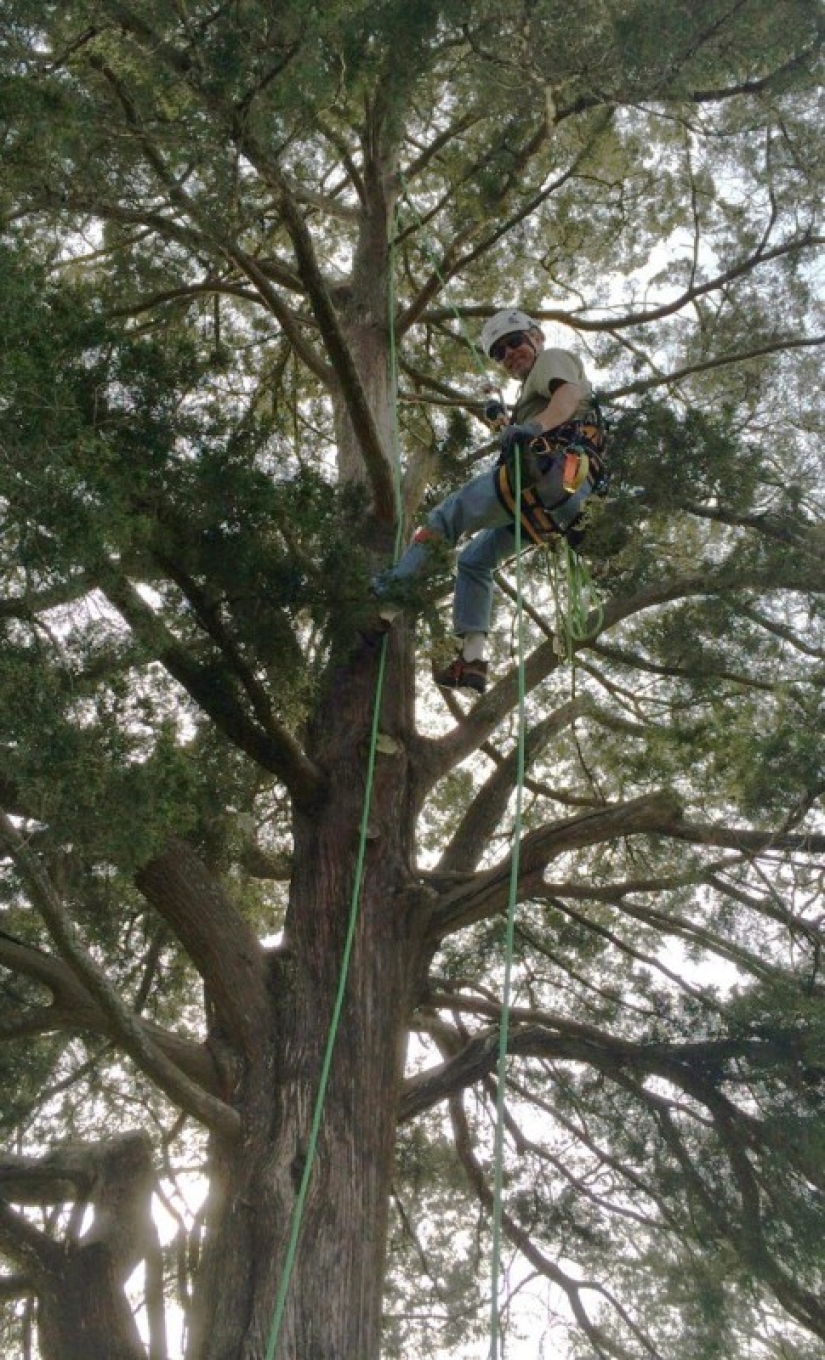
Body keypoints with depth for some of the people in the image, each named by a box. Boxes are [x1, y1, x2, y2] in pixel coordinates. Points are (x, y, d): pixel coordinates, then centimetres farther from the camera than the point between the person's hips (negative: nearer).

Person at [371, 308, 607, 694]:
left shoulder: (553, 358, 13)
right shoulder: (533, 390, 40)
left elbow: (569, 395, -11)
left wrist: (536, 426, -29)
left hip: (550, 467, -9)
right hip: (568, 500, 9)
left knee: (444, 519, -5)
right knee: (475, 561, 15)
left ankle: (385, 601, -8)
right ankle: (473, 659, 4)